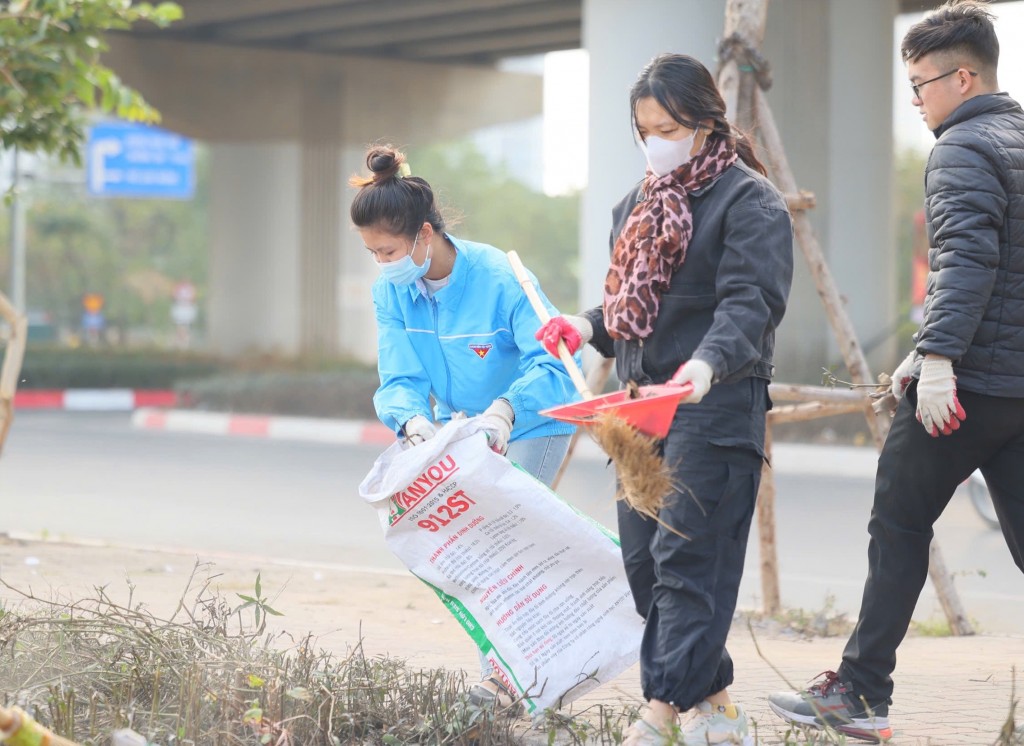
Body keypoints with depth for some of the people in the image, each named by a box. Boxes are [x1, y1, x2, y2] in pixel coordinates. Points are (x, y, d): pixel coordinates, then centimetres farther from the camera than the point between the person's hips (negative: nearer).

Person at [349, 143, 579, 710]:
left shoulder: (499, 279, -30)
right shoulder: (392, 291, -12)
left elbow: (553, 365, -37)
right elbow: (399, 379, -15)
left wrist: (505, 409, -55)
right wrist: (413, 421, -39)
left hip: (531, 425, -6)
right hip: (458, 429, 6)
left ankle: (501, 673, -14)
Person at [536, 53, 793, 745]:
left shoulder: (751, 201, -6)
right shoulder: (638, 204, 20)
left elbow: (751, 301, -19)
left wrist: (708, 363, -36)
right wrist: (589, 326, 9)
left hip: (716, 409, -9)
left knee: (685, 556, -13)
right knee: (643, 559, 8)